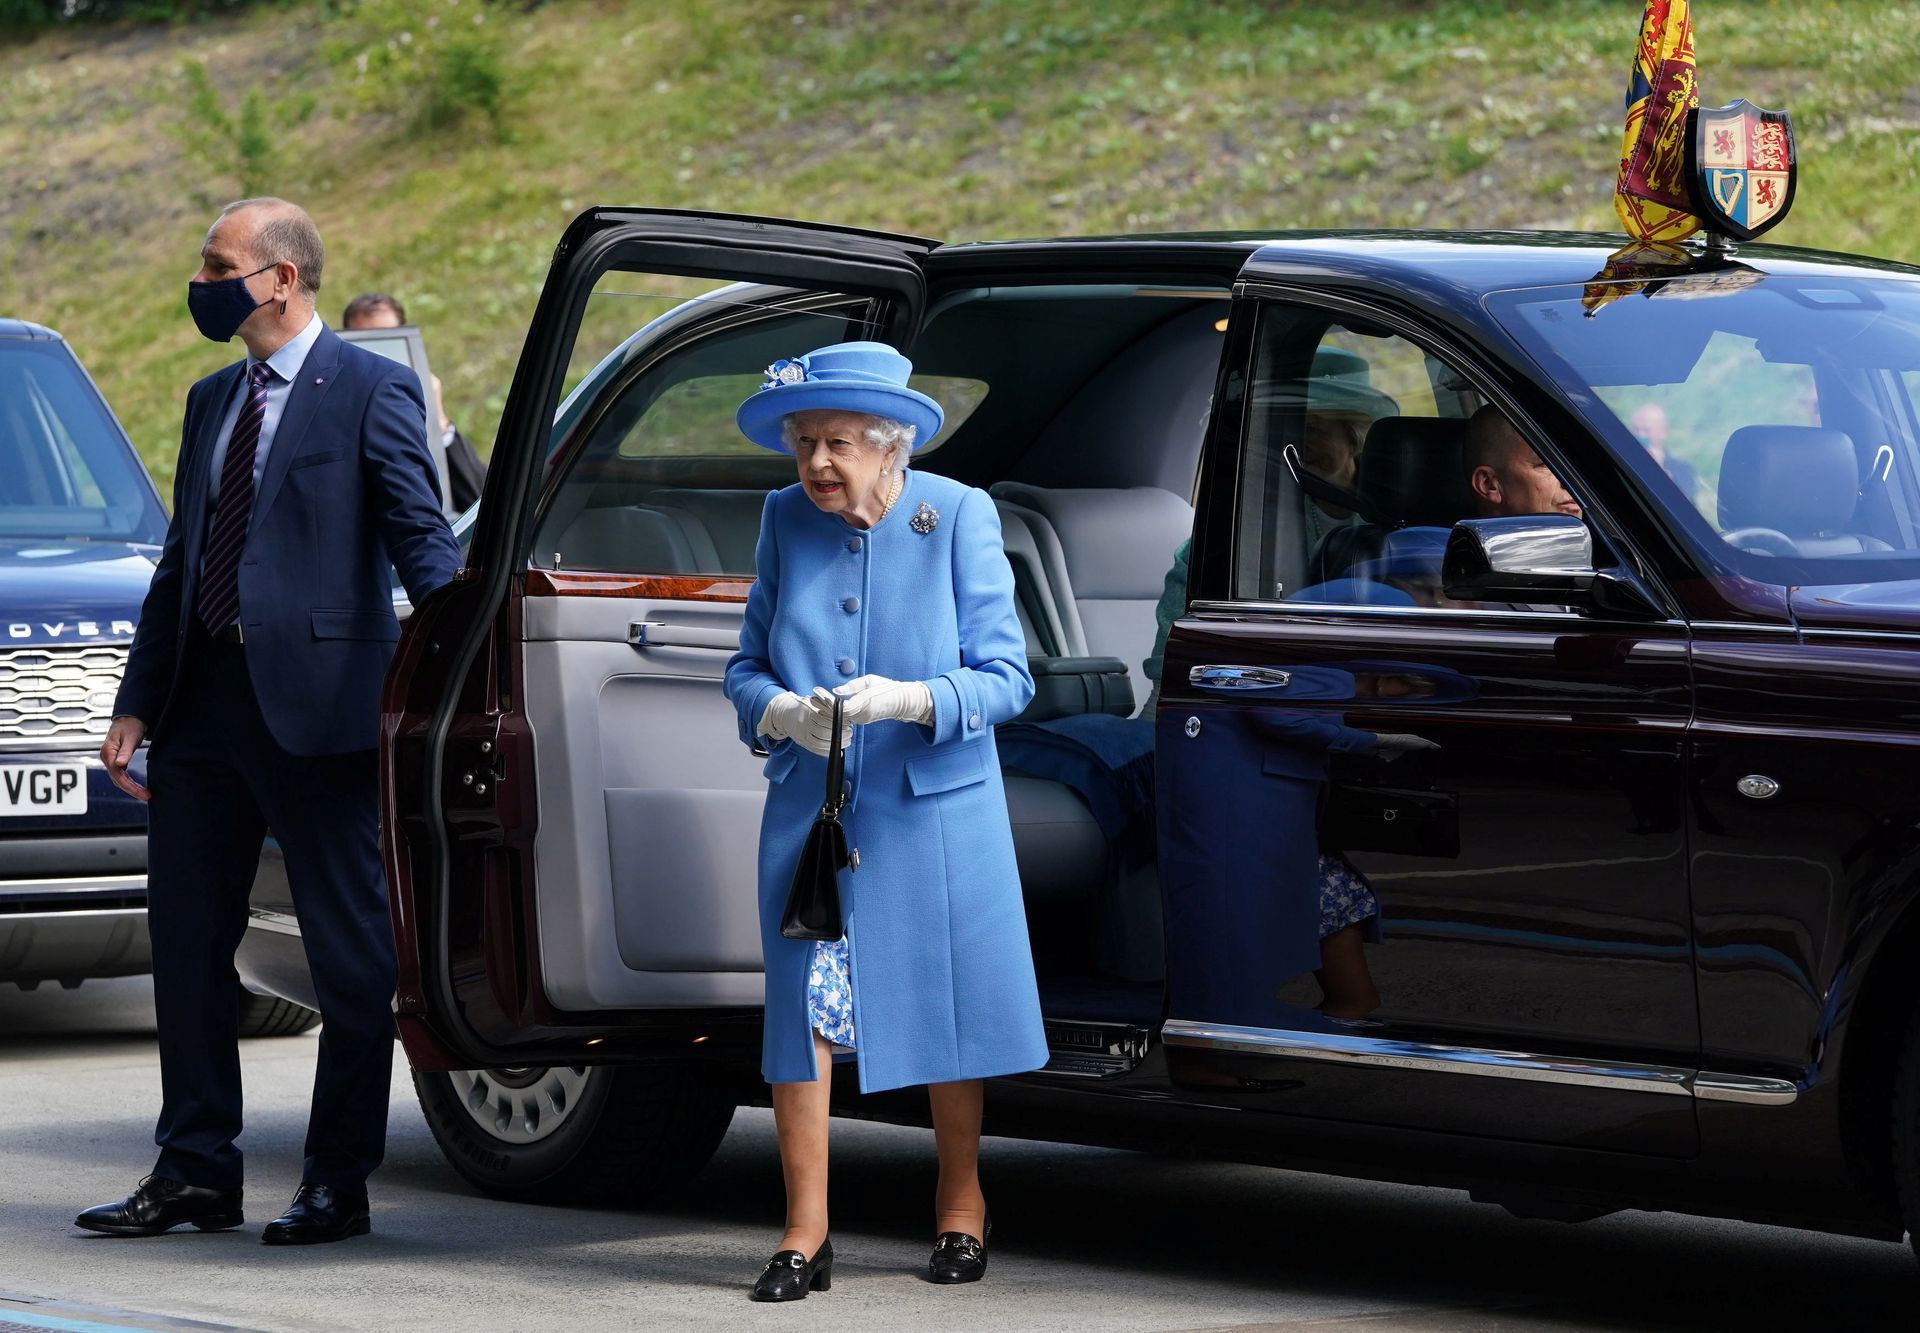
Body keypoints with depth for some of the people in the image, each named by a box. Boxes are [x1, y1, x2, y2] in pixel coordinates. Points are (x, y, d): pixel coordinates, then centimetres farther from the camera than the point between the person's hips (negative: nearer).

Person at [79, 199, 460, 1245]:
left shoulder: (369, 392, -6)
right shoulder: (211, 401, 17)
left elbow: (422, 541, -11)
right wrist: (136, 703, 15)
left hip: (313, 703, -8)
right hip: (204, 699, 8)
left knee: (348, 952, 1)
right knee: (187, 942, 10)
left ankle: (338, 1184, 7)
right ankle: (197, 1171, 18)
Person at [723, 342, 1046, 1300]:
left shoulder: (958, 516, -6)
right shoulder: (786, 520, 4)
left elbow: (1004, 676, -8)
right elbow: (746, 664, 8)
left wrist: (907, 700, -25)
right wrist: (782, 711, -14)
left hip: (934, 812, -2)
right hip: (809, 813, 2)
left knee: (948, 1007, 6)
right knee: (801, 1005, -3)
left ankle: (960, 1210, 24)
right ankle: (805, 1234, 2)